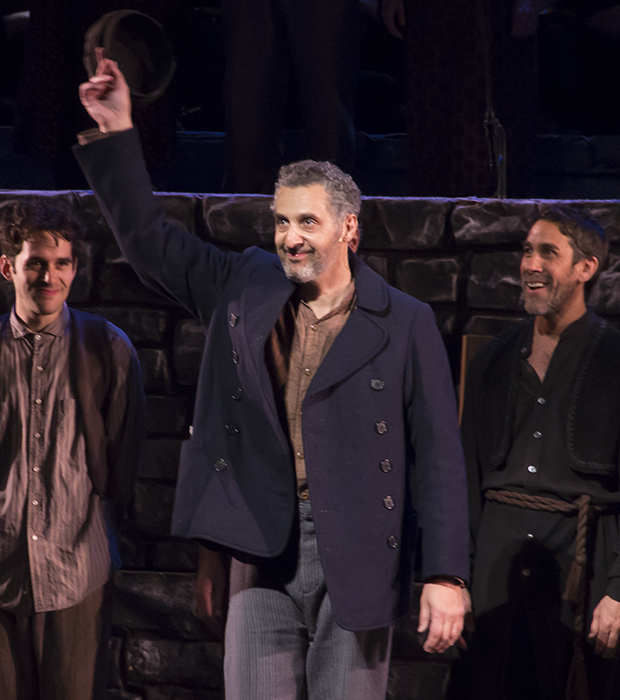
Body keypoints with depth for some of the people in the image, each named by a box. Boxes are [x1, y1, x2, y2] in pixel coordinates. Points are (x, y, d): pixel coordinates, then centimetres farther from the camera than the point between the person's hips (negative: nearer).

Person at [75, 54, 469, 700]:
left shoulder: (403, 324, 0)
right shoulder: (244, 289, 10)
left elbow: (437, 454, -1)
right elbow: (148, 237, 10)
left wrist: (445, 575, -7)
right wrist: (114, 134, 0)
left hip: (358, 558, -2)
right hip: (264, 554, 2)